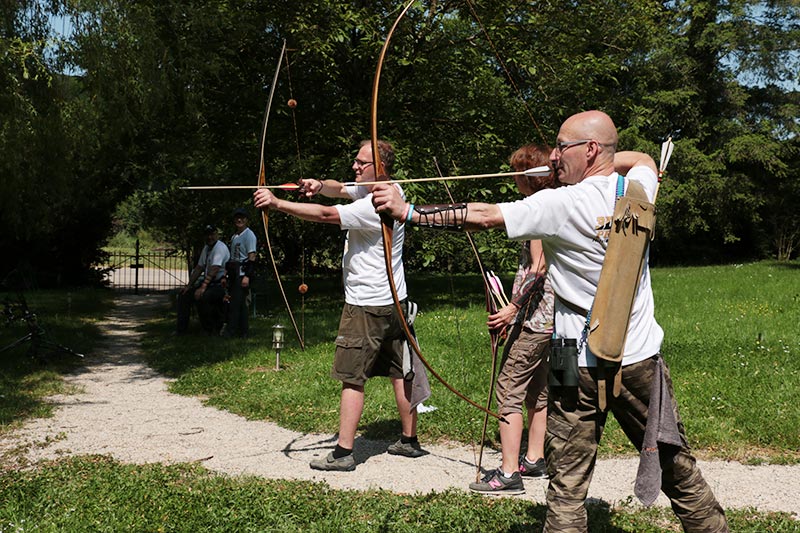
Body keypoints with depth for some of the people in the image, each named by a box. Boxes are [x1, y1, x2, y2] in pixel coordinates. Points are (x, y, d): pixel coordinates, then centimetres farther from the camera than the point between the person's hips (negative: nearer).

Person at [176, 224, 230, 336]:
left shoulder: (220, 247, -15)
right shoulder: (206, 248, 14)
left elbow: (214, 269, -26)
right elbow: (199, 268, 19)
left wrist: (203, 287, -34)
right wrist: (188, 286, 12)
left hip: (220, 285, -9)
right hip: (208, 283, 9)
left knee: (201, 297, -32)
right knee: (184, 294, 3)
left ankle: (211, 329, -15)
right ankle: (181, 329, 4)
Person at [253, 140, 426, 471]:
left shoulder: (376, 206, -20)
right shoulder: (392, 190, 10)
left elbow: (325, 215, -26)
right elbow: (341, 190, 16)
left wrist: (276, 203, -22)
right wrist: (320, 185, -6)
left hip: (366, 306, -10)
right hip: (393, 302, 10)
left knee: (352, 378, -6)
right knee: (399, 372, 14)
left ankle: (343, 453, -3)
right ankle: (409, 440, 23)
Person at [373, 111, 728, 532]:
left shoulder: (561, 205, -14)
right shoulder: (638, 189, 1)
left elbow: (482, 216, -16)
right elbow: (644, 159, 25)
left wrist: (408, 211, -11)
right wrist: (603, 163, 17)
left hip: (581, 365, -4)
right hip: (641, 359, 4)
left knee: (567, 485, 4)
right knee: (676, 466, 17)